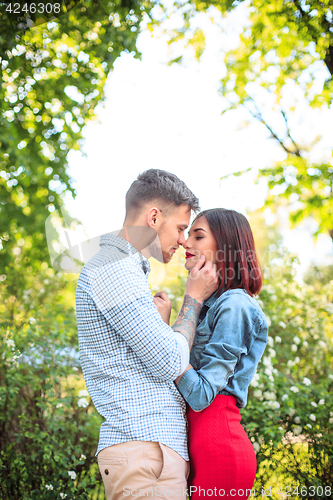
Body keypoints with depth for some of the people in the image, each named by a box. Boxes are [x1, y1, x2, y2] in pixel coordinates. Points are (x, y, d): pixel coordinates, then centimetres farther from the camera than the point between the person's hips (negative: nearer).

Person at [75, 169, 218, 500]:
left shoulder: (126, 269, 22)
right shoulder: (111, 268, -11)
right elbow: (170, 363, -14)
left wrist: (160, 324, 12)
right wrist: (194, 298, -3)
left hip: (161, 443, 10)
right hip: (143, 446, -10)